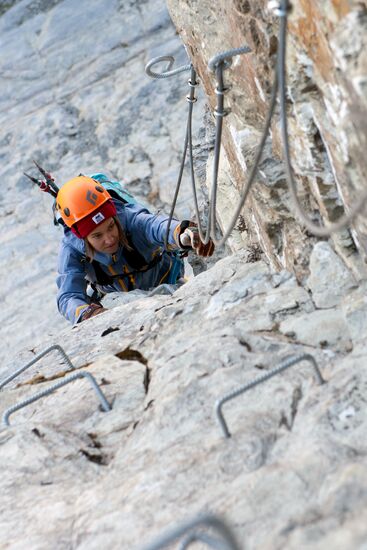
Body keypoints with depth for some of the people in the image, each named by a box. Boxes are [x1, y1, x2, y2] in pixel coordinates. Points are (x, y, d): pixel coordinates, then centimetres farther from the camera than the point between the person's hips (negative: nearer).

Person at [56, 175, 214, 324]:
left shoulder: (130, 219, -41)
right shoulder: (71, 250, -34)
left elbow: (156, 226, -63)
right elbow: (68, 296, -43)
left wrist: (185, 233, -87)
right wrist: (88, 313, -67)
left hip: (163, 283, -4)